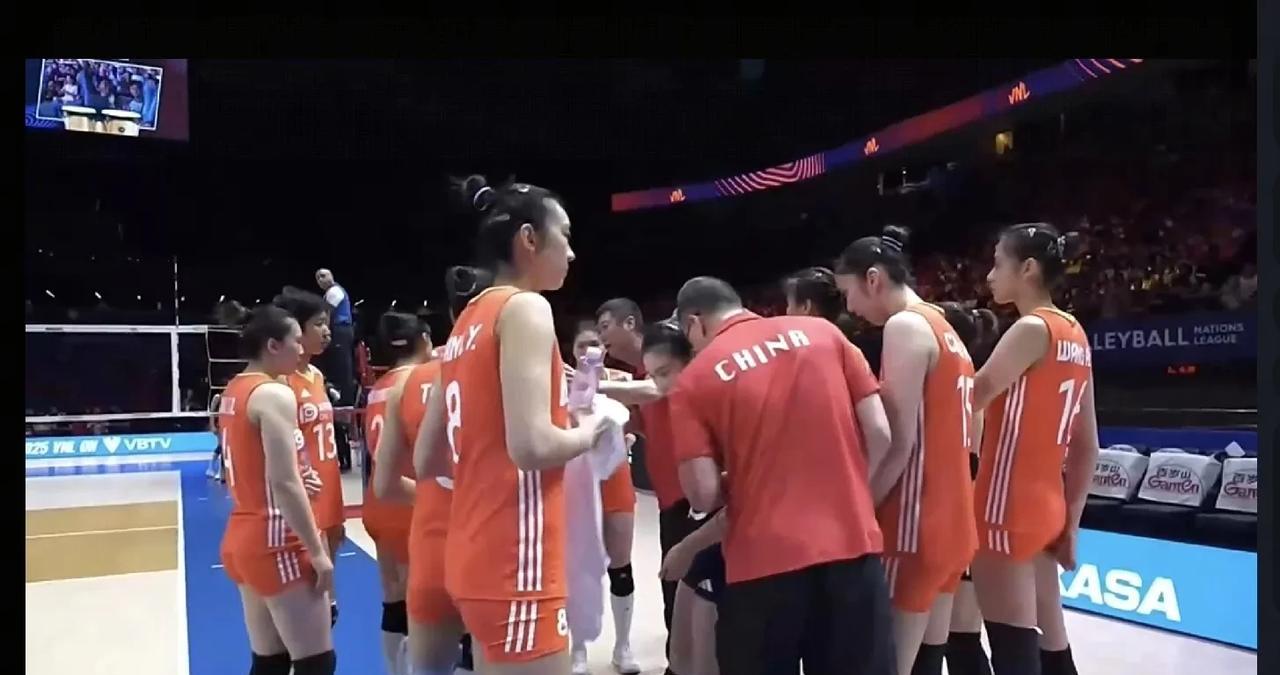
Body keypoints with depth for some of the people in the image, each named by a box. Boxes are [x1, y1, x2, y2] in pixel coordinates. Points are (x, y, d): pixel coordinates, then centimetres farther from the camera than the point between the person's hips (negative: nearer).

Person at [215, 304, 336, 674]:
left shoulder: (233, 391, 11)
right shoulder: (274, 395, -17)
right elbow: (284, 483, -22)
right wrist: (317, 551, -17)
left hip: (242, 537, 9)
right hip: (275, 542, -9)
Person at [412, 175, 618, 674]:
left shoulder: (468, 321, 14)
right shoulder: (525, 308, -10)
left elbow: (426, 461, 15)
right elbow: (532, 446, -22)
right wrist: (591, 430, -4)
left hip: (474, 556, 9)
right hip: (516, 564, -9)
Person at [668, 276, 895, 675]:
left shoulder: (694, 380, -1)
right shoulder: (822, 332, 7)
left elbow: (704, 495, -8)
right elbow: (879, 434, 3)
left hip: (763, 563, -2)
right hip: (854, 545, 3)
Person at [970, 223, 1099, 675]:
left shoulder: (1032, 329, -13)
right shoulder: (1075, 336, 11)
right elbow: (1088, 446, 13)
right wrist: (1070, 521, 18)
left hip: (1008, 512, -9)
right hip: (1046, 508, 9)